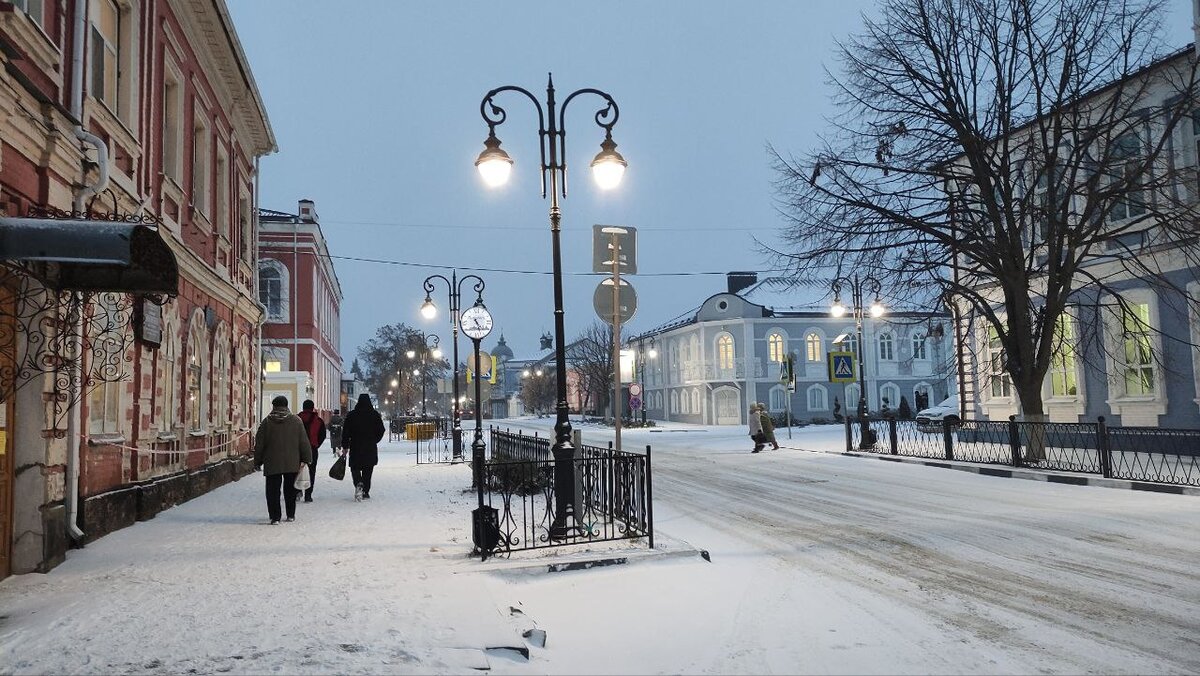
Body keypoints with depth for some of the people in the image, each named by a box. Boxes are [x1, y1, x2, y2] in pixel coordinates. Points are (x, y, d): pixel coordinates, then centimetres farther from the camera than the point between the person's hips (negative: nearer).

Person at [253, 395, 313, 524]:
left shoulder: (266, 422, -2)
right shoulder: (296, 421, 1)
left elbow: (259, 444, 1)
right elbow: (304, 442, 2)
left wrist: (257, 462, 9)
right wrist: (306, 459, 8)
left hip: (272, 464, -2)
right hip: (292, 464, 2)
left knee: (273, 490, 3)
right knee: (290, 489, 15)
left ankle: (275, 517, -3)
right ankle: (291, 515, 21)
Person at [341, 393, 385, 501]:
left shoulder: (351, 415, -2)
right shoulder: (375, 415, -1)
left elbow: (345, 432, -2)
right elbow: (381, 430, 4)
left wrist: (345, 446, 6)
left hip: (355, 447, -1)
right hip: (371, 448, 1)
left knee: (355, 468, 9)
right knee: (368, 470, 10)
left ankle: (358, 484, -19)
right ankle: (365, 492, 10)